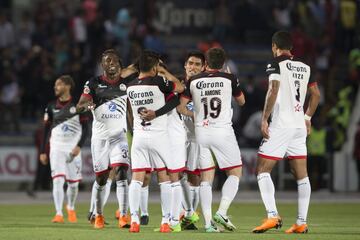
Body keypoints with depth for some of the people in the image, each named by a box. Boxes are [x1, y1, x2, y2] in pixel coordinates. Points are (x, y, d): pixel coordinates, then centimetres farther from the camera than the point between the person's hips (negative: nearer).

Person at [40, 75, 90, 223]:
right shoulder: (51, 107, 5)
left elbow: (85, 129, -1)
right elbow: (46, 129, 10)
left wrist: (79, 146, -14)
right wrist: (43, 152, 7)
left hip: (73, 149, -1)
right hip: (57, 148, 1)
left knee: (73, 183, 6)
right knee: (58, 181, -14)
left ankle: (71, 208, 33)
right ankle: (58, 214, -16)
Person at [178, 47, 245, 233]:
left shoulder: (193, 81, 2)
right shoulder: (229, 79, -2)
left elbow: (180, 107, 4)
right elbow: (241, 101, 15)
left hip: (201, 131, 3)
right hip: (223, 131, -3)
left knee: (206, 177, 7)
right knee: (235, 172, 8)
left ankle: (208, 222, -1)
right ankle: (222, 212, -10)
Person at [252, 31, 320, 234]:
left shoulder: (276, 64, -5)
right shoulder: (304, 67, 14)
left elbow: (273, 90, -17)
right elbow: (316, 95, 18)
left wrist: (264, 119, -13)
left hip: (280, 125, -6)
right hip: (300, 125, 6)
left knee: (262, 170, -4)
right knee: (301, 175, 7)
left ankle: (272, 215, -18)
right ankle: (302, 223, 4)